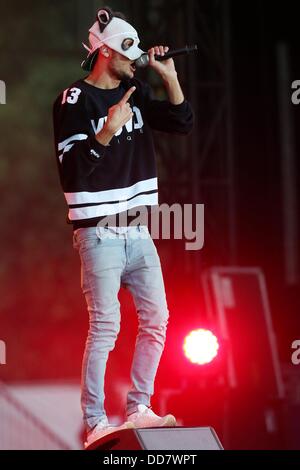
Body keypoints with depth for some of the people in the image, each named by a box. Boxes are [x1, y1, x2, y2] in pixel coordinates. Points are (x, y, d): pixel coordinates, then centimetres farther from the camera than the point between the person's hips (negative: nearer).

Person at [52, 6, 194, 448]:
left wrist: (170, 77, 2)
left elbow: (183, 124, 11)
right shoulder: (74, 100, -9)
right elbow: (72, 167, -15)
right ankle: (95, 424, -7)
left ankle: (138, 409, 15)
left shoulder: (136, 92, 12)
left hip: (137, 231, 7)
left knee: (156, 320, 6)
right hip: (100, 233, -7)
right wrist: (107, 132, -27)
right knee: (105, 326, -11)